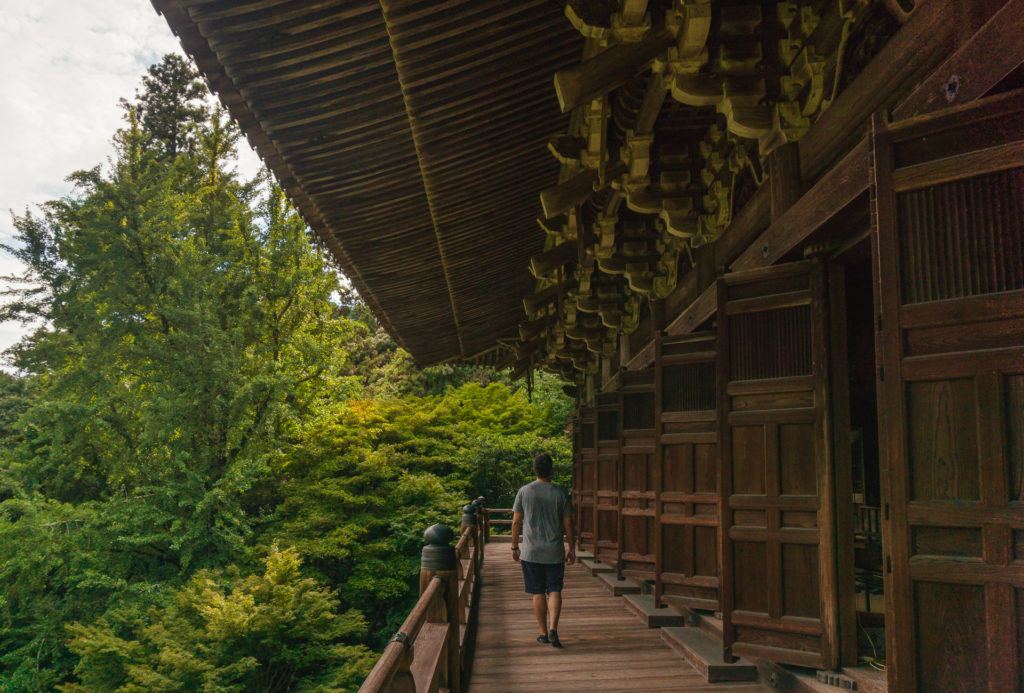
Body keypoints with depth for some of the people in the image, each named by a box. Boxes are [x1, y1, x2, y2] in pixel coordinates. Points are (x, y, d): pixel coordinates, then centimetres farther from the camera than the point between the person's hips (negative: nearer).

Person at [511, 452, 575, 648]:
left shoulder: (524, 492, -3)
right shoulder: (559, 494, -2)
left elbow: (516, 522, 0)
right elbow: (568, 524, 2)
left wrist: (514, 547, 11)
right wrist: (572, 549, 11)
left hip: (531, 552, 0)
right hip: (555, 552, 0)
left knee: (538, 594, 7)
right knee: (554, 591, 6)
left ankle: (543, 633, 13)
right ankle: (553, 629, -8)